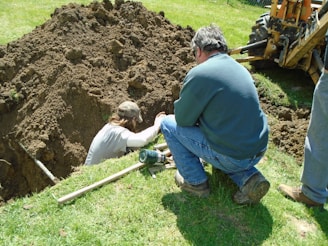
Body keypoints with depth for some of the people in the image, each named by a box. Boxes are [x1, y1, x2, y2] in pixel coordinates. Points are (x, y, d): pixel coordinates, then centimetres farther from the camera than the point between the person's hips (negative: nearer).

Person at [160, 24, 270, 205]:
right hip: (258, 151, 8)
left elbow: (183, 119, -7)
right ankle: (249, 177, 13)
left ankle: (196, 182, 13)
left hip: (231, 156, -7)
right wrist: (203, 118, 25)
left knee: (169, 124, 5)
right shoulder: (240, 68, 10)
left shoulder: (199, 73, -15)